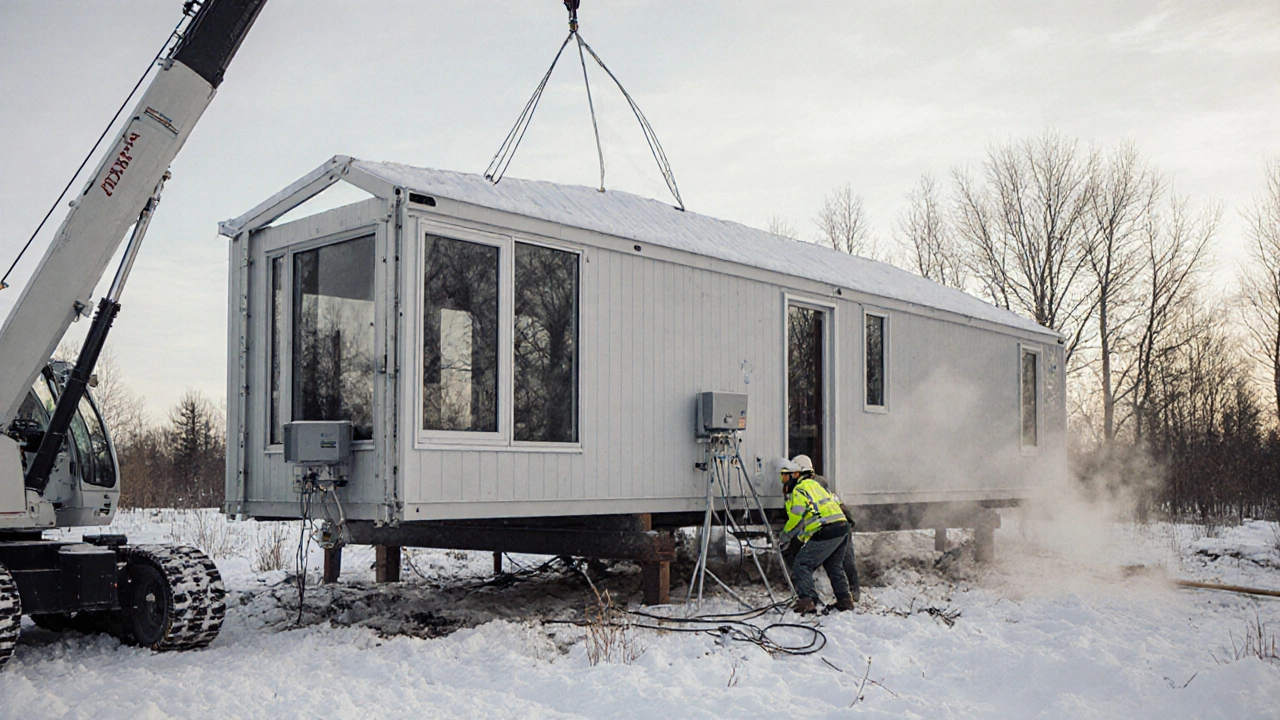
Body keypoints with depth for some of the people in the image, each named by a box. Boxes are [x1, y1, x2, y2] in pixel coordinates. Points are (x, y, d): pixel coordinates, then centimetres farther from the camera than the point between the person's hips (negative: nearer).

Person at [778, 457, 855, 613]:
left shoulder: (799, 490, -4)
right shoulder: (812, 483, 24)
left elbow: (796, 518, -12)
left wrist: (784, 536, 0)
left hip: (826, 531, -9)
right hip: (842, 526, 9)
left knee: (802, 565, -7)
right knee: (834, 566, 25)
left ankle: (807, 601, -17)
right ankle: (845, 600, 28)